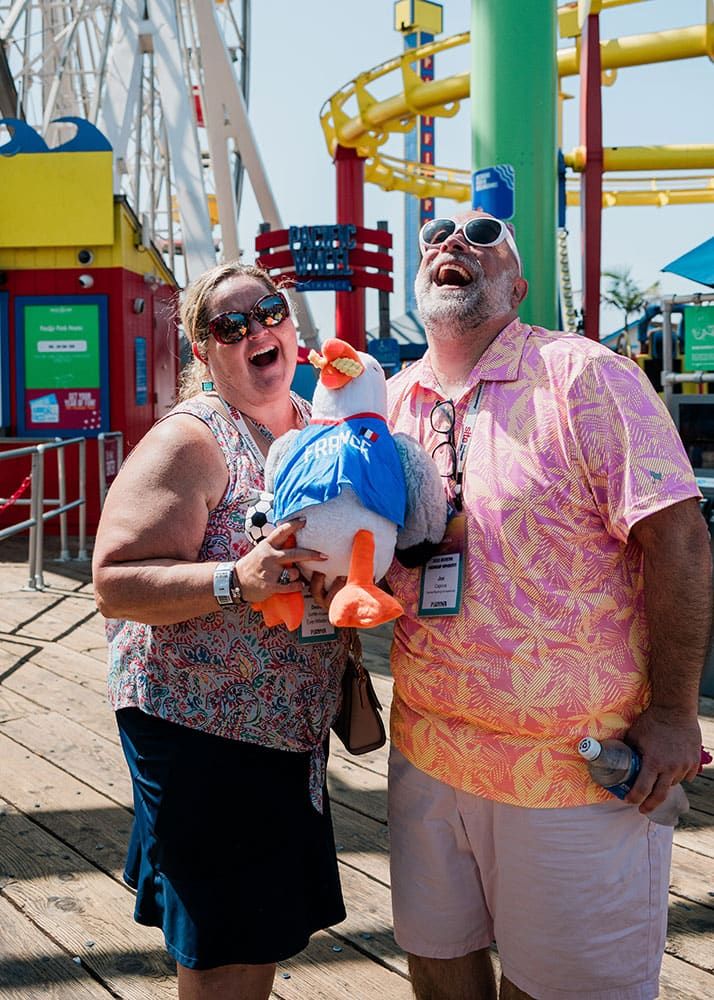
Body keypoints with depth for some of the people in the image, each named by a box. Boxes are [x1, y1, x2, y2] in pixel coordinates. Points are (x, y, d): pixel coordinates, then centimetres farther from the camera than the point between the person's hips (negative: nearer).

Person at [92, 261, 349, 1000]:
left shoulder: (317, 426, 7)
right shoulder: (190, 441, -16)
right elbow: (115, 583, -24)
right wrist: (236, 582, -35)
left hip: (293, 721, 8)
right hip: (202, 729, -7)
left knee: (269, 926, 20)